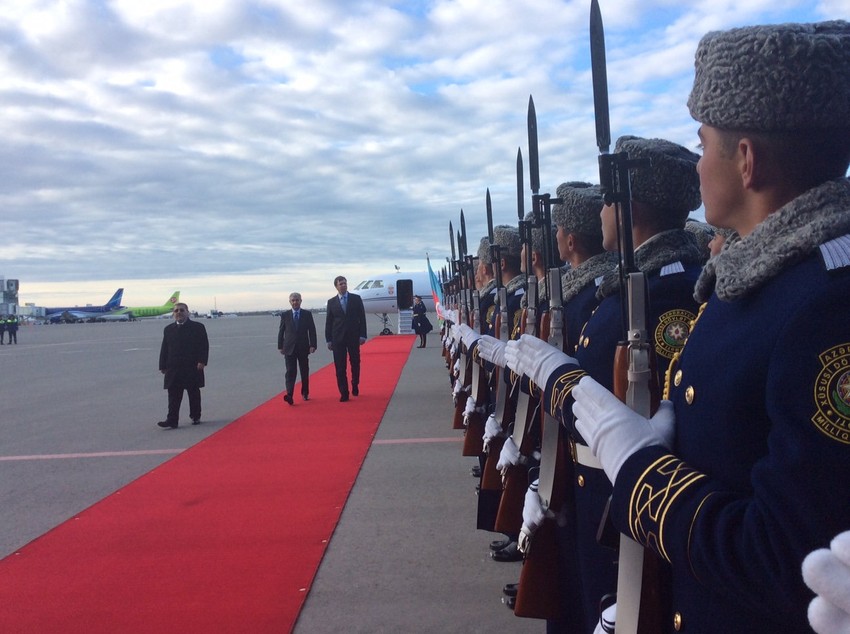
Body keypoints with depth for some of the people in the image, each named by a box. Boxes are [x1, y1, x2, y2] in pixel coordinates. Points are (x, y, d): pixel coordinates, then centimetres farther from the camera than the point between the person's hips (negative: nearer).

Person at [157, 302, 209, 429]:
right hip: (174, 369, 2)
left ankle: (195, 417, 23)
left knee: (194, 394, 9)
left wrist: (202, 361, -15)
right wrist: (163, 366, 5)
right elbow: (164, 348, 11)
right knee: (173, 396, -3)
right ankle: (172, 421, -5)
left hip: (193, 368, -2)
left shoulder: (198, 327, 1)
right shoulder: (168, 329, 11)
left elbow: (204, 346, -4)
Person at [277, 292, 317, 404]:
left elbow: (312, 331, 1)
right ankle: (289, 395, -20)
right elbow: (281, 331, 8)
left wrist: (313, 345, -7)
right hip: (289, 348, -1)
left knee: (304, 371, 10)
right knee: (290, 371, -10)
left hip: (303, 348, 1)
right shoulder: (285, 315, 5)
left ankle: (305, 393, 25)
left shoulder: (307, 314, 3)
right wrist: (280, 346, 4)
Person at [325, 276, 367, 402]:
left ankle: (355, 385, 33)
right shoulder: (331, 302, 5)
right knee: (340, 367, -2)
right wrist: (329, 339, 1)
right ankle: (344, 393, 2)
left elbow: (362, 318, 1)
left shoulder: (356, 299, 3)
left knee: (355, 363, 10)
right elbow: (328, 322, 6)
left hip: (353, 337, 0)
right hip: (338, 339, 0)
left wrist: (362, 335, -6)